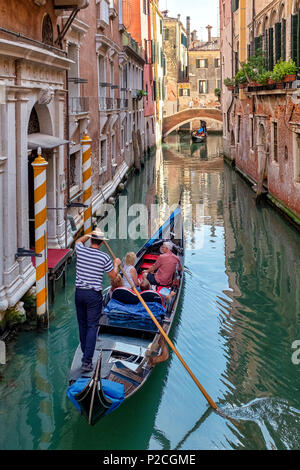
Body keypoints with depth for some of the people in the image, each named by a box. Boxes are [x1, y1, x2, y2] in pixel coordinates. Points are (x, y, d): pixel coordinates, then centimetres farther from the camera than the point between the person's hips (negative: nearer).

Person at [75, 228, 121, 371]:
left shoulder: (81, 251, -1)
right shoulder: (104, 258, -10)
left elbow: (78, 241, 24)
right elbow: (113, 276, 2)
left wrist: (89, 235, 34)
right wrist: (116, 264, 19)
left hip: (79, 292, 4)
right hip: (94, 295, -4)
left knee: (82, 324, 15)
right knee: (92, 326, -2)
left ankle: (85, 354, 25)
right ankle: (87, 360, -9)